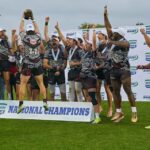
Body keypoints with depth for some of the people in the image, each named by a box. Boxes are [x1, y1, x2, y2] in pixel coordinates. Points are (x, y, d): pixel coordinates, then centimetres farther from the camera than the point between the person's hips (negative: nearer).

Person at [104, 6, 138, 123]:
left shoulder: (125, 42, -6)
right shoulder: (113, 41, 11)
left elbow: (123, 45, -31)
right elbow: (108, 28, 9)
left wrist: (112, 42, -31)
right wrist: (105, 16, 4)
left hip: (124, 69, -7)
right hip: (114, 70, 7)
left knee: (128, 90, -7)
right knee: (116, 91, 6)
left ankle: (134, 112, -4)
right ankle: (119, 112, 13)